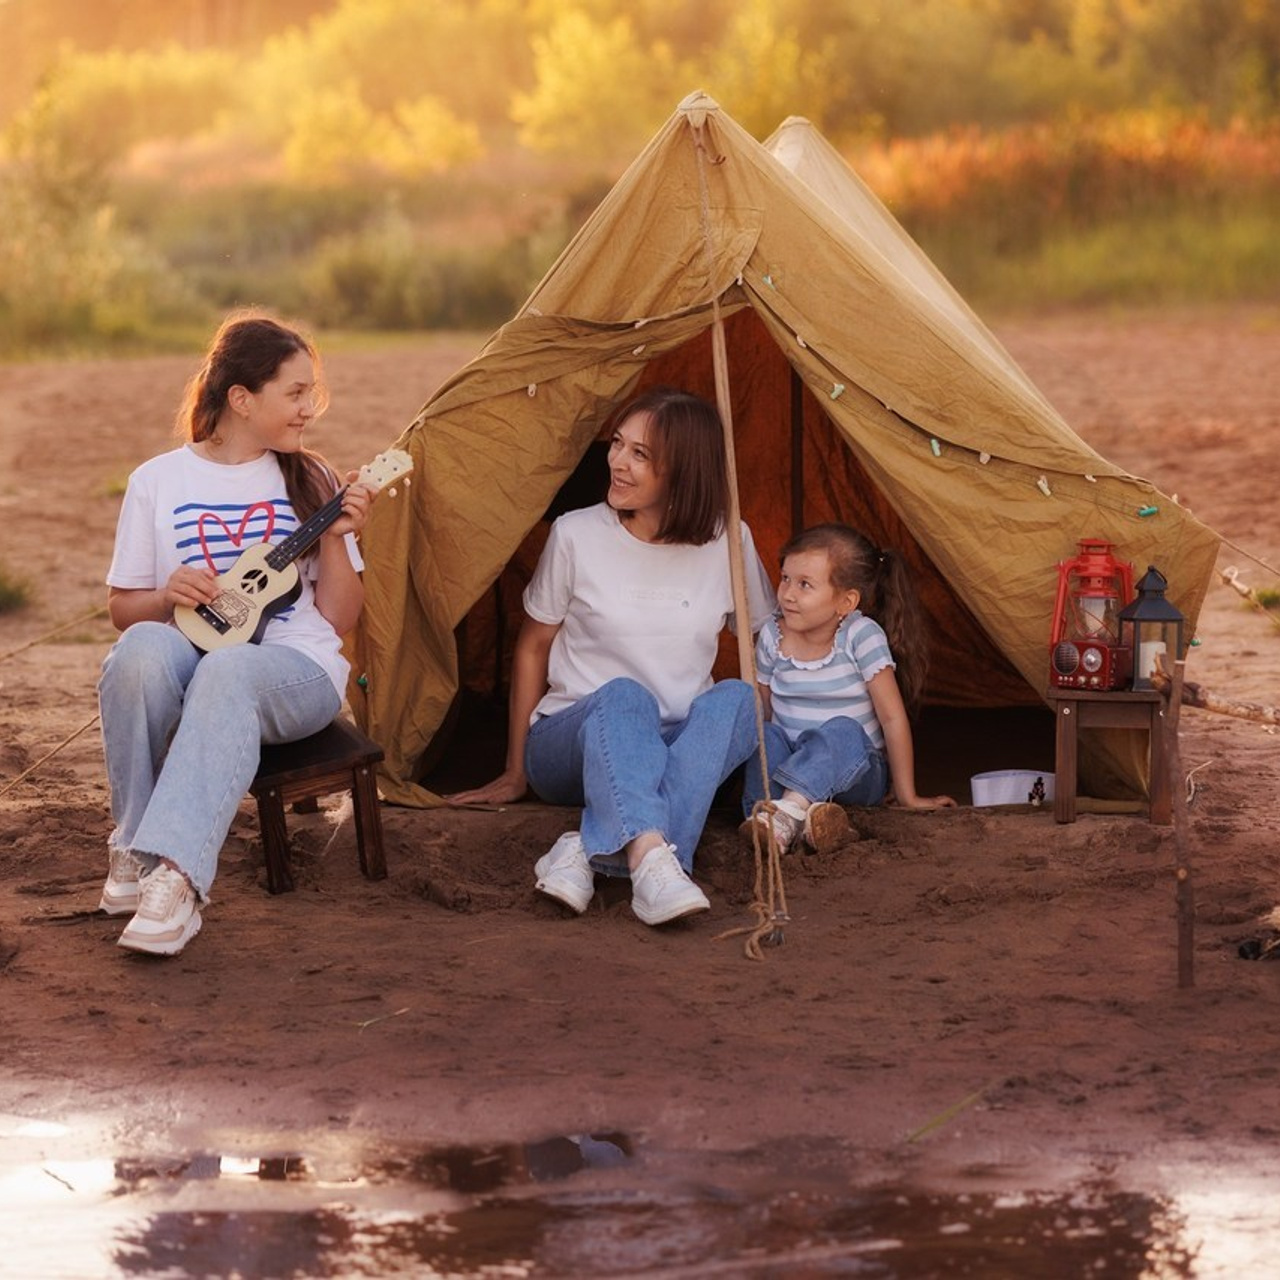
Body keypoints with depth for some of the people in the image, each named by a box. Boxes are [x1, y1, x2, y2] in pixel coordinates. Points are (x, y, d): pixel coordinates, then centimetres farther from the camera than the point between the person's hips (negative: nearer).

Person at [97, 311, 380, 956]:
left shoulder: (310, 481, 10)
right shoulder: (157, 482, 9)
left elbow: (339, 619, 9)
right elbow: (122, 607, 13)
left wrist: (336, 539, -7)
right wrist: (167, 596, -9)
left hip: (295, 668, -1)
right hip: (189, 654, 1)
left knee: (227, 674, -38)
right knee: (141, 651, -36)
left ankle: (176, 875, -50)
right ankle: (133, 848, -24)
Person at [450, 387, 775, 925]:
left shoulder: (728, 542, -2)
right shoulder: (576, 536, -6)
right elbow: (532, 649, 5)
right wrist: (515, 773, 5)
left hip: (676, 752, 2)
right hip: (569, 742, -2)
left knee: (736, 699, -30)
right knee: (623, 697, -36)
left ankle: (593, 852, -42)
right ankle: (651, 860, -61)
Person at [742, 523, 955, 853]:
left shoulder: (862, 637, -15)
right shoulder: (773, 636, -3)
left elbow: (893, 716, -12)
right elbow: (761, 711, 7)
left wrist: (907, 795, -9)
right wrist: (754, 770, -7)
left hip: (855, 772, -3)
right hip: (788, 763, 3)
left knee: (842, 731, -35)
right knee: (767, 737, -28)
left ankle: (788, 811, -55)